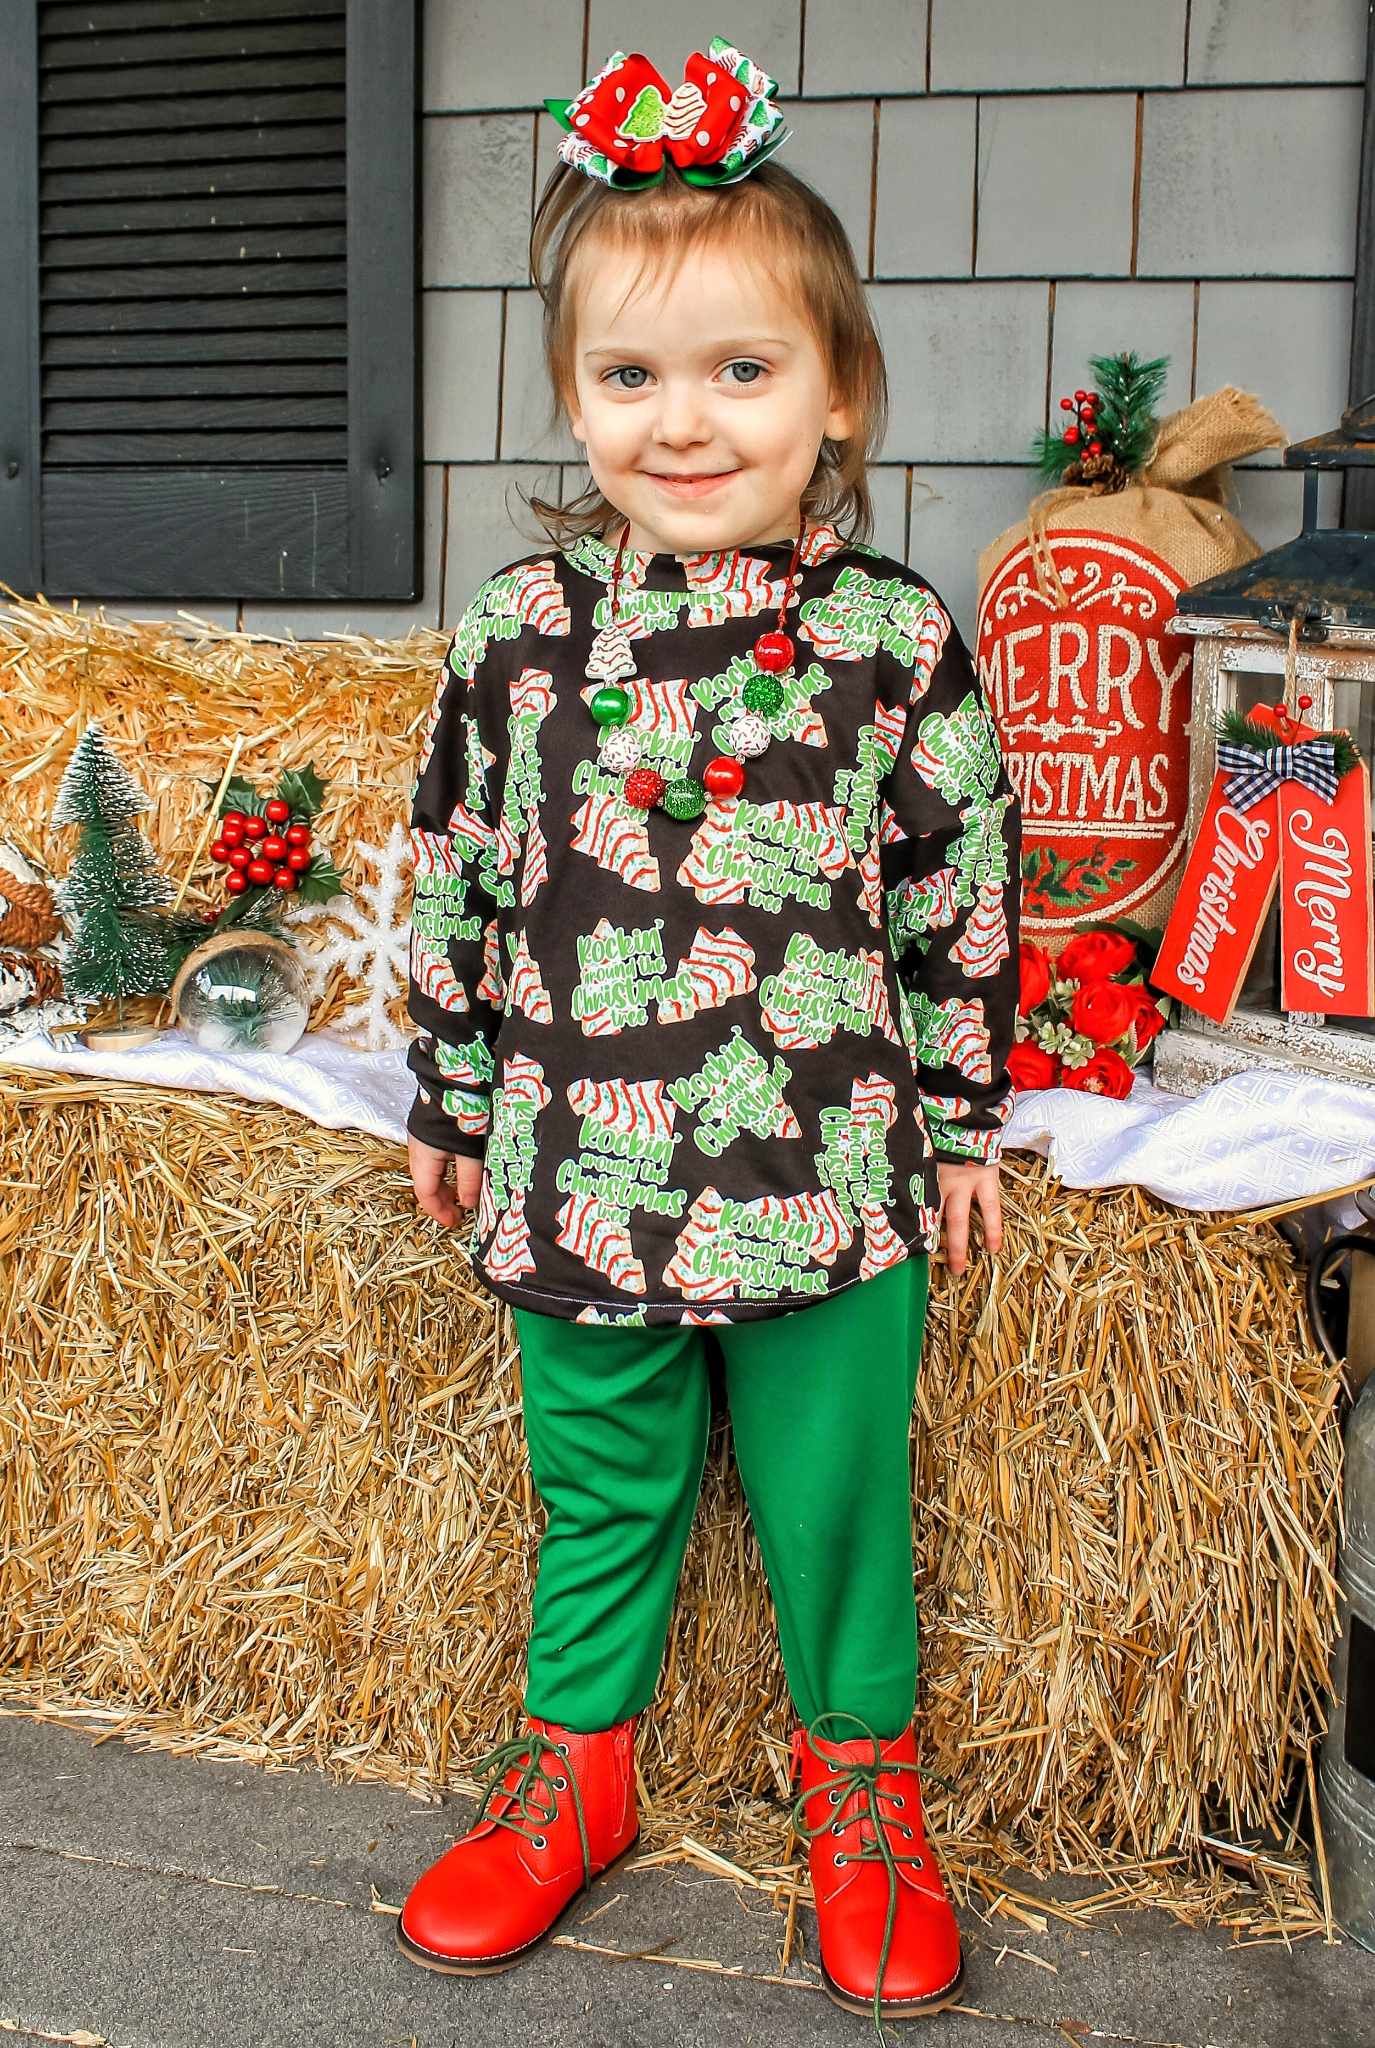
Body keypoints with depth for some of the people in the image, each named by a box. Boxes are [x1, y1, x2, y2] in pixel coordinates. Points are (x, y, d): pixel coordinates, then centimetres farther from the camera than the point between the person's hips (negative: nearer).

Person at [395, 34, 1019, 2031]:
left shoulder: (898, 639, -6)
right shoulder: (517, 631, -3)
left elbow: (965, 892, 2)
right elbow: (456, 882, 6)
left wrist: (962, 1122, 6)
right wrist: (452, 1105, 11)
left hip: (829, 1182, -1)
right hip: (576, 1170, 2)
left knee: (838, 1496, 14)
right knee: (600, 1489, 19)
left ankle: (861, 1781, 39)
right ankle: (575, 1766, 42)